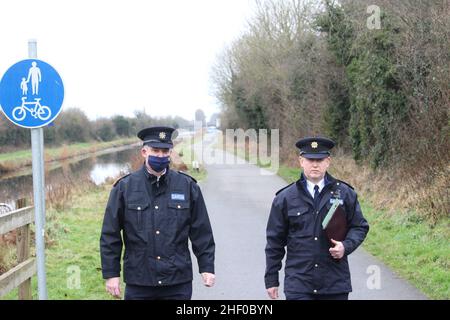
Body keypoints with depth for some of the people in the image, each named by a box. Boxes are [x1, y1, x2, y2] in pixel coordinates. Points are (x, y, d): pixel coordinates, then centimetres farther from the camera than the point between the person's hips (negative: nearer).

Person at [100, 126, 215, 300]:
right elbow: (110, 235, 2)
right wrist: (111, 273, -1)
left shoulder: (188, 186, 4)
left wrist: (207, 267, 4)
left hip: (178, 282, 1)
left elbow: (202, 232, 8)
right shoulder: (124, 187, 1)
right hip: (138, 284, -1)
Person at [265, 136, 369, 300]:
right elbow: (274, 240, 6)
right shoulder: (285, 198, 2)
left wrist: (346, 246, -10)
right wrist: (271, 279, 6)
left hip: (335, 284, 2)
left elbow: (360, 227, 11)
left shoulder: (345, 193, 4)